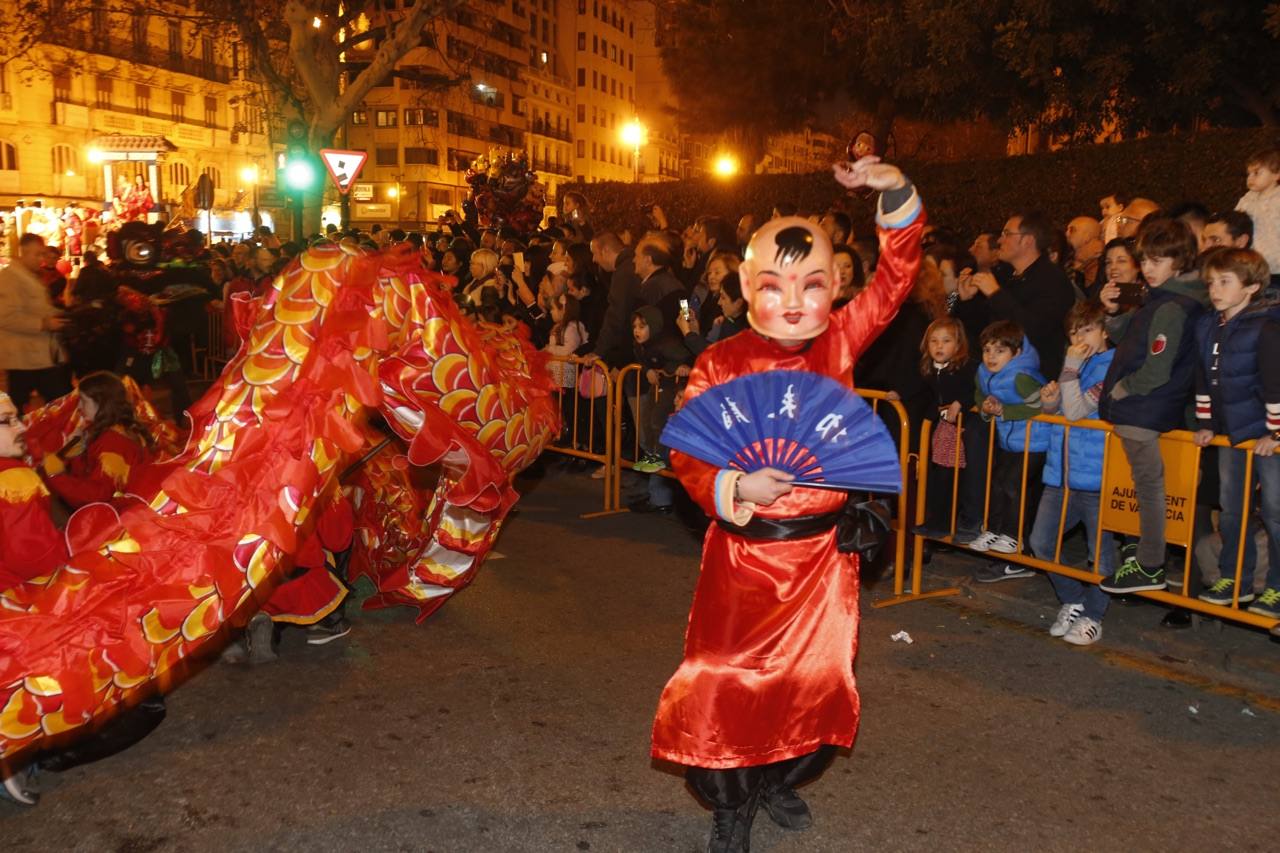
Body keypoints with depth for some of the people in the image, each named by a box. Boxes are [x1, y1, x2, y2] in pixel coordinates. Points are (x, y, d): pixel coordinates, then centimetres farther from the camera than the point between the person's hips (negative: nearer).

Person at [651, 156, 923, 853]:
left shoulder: (839, 342, -2)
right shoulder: (722, 364, -11)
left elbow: (894, 279, -5)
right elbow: (686, 453, -9)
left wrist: (896, 197, -17)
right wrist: (734, 489, -26)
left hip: (823, 550, 3)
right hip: (744, 550, -3)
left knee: (821, 678, 12)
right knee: (725, 683, 1)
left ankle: (781, 780, 41)